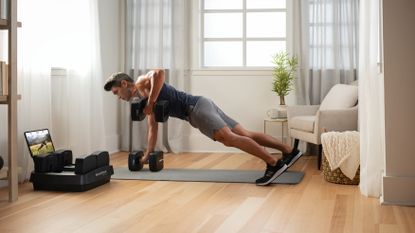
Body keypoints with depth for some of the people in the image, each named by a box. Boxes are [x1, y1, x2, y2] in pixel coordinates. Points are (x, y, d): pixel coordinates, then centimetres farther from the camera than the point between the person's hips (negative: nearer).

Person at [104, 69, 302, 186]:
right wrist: (147, 155, 34)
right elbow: (153, 128, 34)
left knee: (228, 138, -25)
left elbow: (159, 72, -22)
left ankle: (274, 163, -30)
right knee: (244, 134, 3)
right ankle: (290, 151, 0)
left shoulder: (142, 83, 0)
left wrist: (151, 103, -19)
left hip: (196, 107, -9)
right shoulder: (144, 100, 27)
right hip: (198, 109, 9)